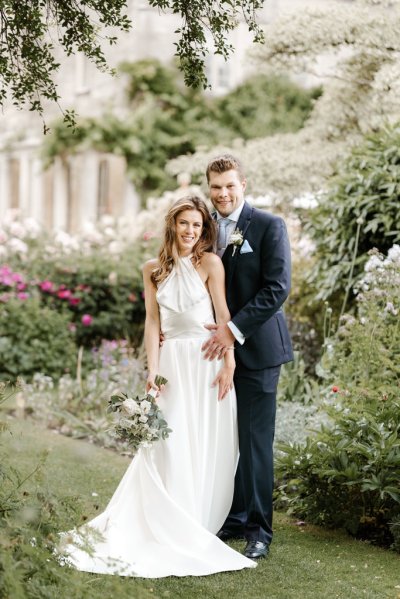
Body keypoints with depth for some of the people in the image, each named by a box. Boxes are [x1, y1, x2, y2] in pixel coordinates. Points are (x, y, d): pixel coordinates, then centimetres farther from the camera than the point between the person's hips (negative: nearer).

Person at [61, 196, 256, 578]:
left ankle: (198, 527, 13)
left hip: (207, 362, -2)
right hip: (173, 363, 2)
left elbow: (223, 314, -5)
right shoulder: (153, 270, 9)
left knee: (207, 446, 2)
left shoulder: (209, 263, -2)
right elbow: (153, 322, 7)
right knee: (169, 444, -1)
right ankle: (169, 529, 7)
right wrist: (152, 371, -2)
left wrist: (228, 362, -12)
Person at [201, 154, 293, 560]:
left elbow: (277, 288, -13)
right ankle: (234, 518, 19)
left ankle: (258, 529, 7)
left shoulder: (268, 226, -6)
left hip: (256, 348, -5)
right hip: (219, 347, 5)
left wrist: (234, 329, -18)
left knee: (255, 442, -1)